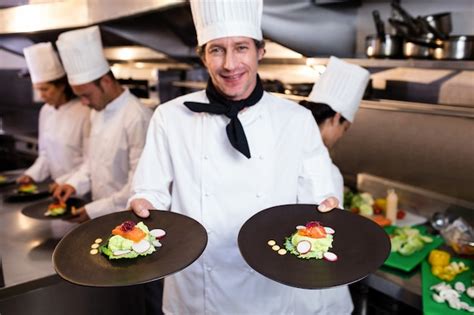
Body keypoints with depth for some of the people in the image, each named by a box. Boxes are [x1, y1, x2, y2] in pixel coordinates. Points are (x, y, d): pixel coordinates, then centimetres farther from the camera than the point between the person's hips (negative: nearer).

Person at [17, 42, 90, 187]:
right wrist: (31, 175, 5)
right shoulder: (46, 111, 8)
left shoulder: (84, 112, -14)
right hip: (58, 187, 5)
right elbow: (45, 153, 17)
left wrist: (62, 181, -13)